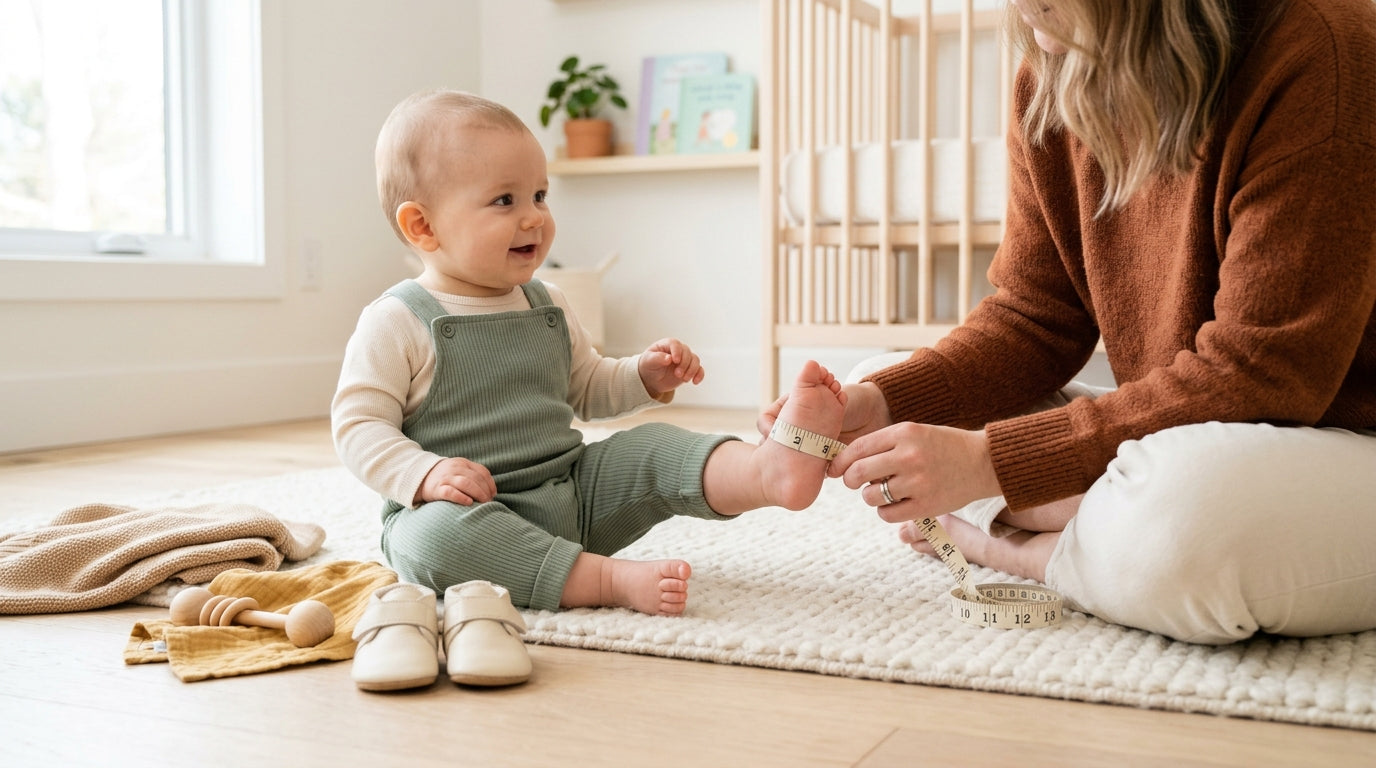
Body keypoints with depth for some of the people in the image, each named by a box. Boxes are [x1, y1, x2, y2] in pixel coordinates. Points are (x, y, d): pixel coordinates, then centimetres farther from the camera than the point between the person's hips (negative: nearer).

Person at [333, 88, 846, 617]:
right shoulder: (398, 323, -7)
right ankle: (612, 579, -40)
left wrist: (646, 377, 6)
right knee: (435, 534, -38)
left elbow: (588, 390, 26)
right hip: (469, 512, -5)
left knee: (650, 449, -12)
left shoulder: (548, 307, 13)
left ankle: (772, 470, -40)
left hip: (575, 497, 6)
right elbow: (359, 426, -9)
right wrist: (426, 474, -26)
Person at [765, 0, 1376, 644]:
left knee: (1187, 514, -41)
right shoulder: (1048, 80, -1)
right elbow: (1033, 318, 3)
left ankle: (1027, 549, -9)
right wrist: (881, 402, -15)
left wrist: (990, 460, -28)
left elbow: (1258, 376, -24)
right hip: (1170, 441, 7)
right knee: (876, 381, 2)